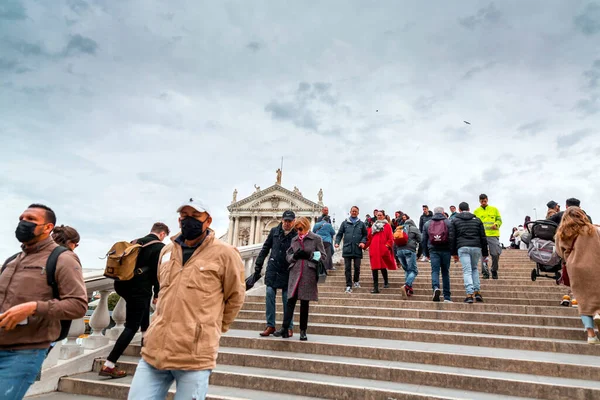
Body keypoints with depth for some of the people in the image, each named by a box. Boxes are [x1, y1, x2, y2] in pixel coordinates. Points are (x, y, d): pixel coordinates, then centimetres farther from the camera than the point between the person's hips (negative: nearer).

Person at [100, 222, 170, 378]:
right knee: (131, 327, -1)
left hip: (122, 284, 8)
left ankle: (146, 337, 43)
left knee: (144, 308, 31)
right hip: (138, 289, -8)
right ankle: (108, 365, -3)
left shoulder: (135, 242, 13)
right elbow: (157, 272, -11)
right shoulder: (159, 247, -8)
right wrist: (157, 294, 0)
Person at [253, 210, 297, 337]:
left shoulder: (297, 235, -5)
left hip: (287, 271, -2)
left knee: (287, 299, 3)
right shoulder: (274, 231, 5)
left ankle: (289, 327, 15)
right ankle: (270, 325, 9)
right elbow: (265, 249, 10)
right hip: (272, 269, 3)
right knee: (270, 295, -1)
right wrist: (258, 265, 7)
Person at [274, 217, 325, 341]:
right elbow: (288, 256, 17)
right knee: (291, 301, -4)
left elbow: (322, 256, 2)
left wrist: (309, 255, -11)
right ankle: (285, 329, -3)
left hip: (309, 274, -2)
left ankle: (303, 331, 14)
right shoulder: (294, 240, 14)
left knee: (304, 303, 5)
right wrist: (294, 256, -5)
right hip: (295, 273, 3)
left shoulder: (316, 239, 3)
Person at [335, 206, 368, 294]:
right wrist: (337, 242, -5)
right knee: (347, 268, 1)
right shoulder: (345, 223, 8)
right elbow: (339, 234, 9)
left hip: (357, 250, 0)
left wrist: (363, 242, -6)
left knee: (357, 267, 8)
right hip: (347, 249, 0)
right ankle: (348, 286, 6)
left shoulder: (361, 224, 9)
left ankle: (356, 281, 34)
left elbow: (365, 235, 12)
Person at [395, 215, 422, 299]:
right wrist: (418, 255, 16)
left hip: (399, 250, 5)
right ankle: (406, 285, -24)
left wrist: (397, 259, 24)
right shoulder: (415, 229, 13)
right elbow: (420, 241, 6)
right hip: (409, 250, -4)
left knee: (407, 270, 17)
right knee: (413, 270, -1)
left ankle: (410, 289, 8)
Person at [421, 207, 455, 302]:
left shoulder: (427, 224, 10)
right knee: (445, 272, 8)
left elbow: (423, 240, 9)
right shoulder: (448, 223, 5)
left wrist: (426, 253, 16)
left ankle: (436, 287, -29)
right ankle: (447, 297, 11)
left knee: (435, 271, -1)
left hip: (433, 250, 0)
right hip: (445, 250, 0)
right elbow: (451, 238, -5)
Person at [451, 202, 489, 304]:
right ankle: (477, 292, 13)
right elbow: (483, 237, 12)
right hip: (476, 247, 2)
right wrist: (485, 253, 15)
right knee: (475, 269, 20)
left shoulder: (455, 220, 9)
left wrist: (454, 253, 12)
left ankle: (470, 295, -10)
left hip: (462, 248, -2)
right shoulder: (477, 219, 15)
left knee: (467, 271, -2)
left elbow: (453, 238, 7)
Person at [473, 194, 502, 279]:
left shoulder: (494, 209, 14)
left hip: (493, 235, 0)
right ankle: (485, 273, 4)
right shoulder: (476, 211, 13)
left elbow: (499, 220, 13)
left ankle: (494, 271, 18)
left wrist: (496, 224, -9)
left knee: (496, 254, -3)